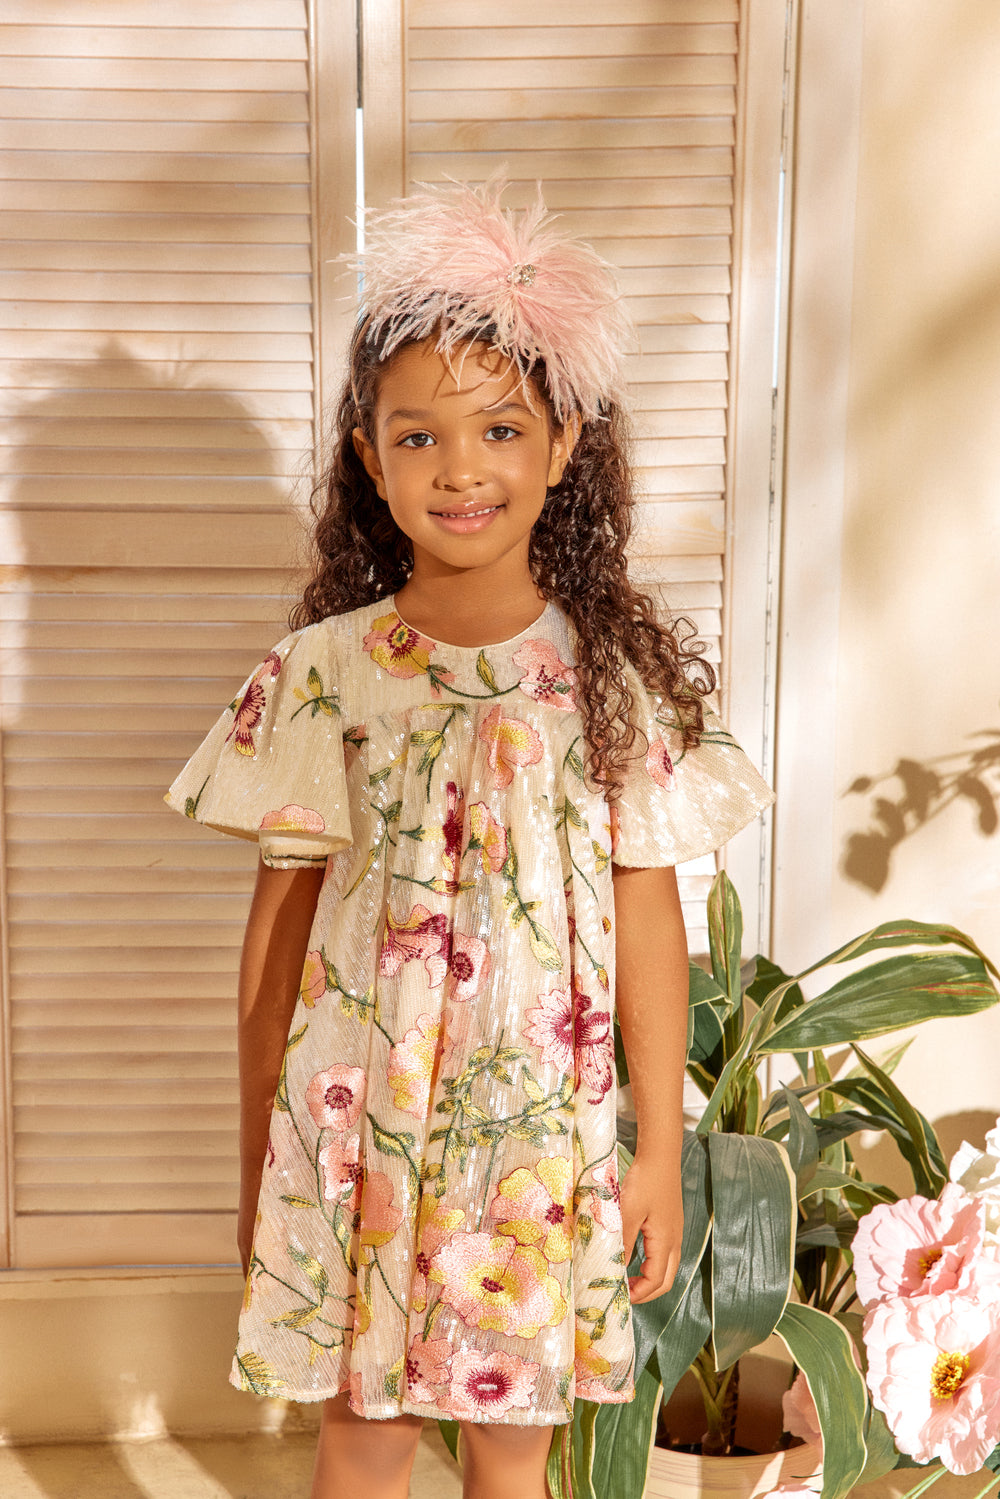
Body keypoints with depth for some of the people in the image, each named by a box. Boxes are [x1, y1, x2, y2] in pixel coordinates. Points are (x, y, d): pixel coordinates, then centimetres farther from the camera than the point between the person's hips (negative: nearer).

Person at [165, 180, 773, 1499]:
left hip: (544, 1126, 0)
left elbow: (646, 918, -1)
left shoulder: (617, 673, -4)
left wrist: (662, 1150, 2)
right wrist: (258, 1155, 4)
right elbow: (283, 912, 0)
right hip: (359, 1114, 0)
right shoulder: (326, 670, -5)